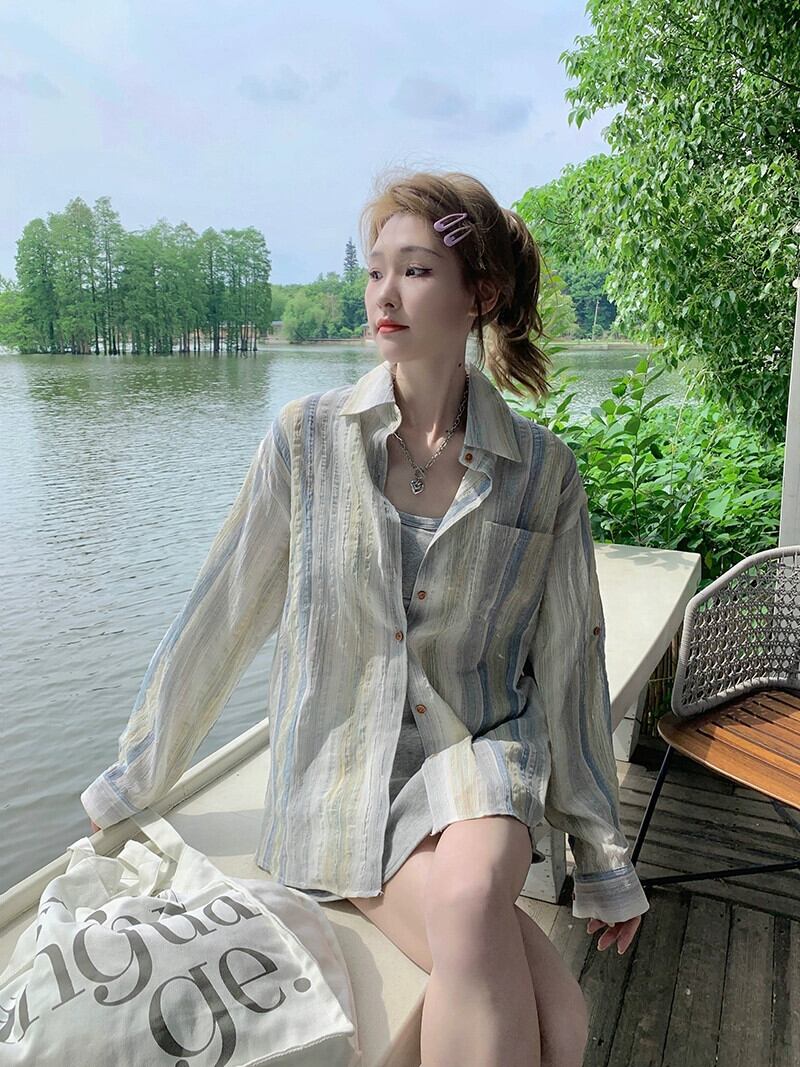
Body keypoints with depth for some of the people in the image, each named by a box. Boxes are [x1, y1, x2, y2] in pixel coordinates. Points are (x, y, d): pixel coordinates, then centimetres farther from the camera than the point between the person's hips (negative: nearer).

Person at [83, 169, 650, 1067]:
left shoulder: (542, 470, -3)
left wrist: (603, 860, 7)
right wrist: (132, 781, 9)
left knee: (473, 890, -31)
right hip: (341, 774, -1)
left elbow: (570, 666, 3)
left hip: (478, 752, 1)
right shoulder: (307, 438, -6)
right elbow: (219, 620, 0)